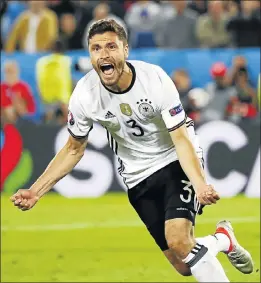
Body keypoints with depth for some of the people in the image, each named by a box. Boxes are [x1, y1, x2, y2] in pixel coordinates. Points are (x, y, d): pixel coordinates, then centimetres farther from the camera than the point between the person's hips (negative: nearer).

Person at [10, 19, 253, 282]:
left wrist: (199, 184, -39)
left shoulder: (154, 78, -24)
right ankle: (222, 240, 31)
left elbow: (181, 139, -21)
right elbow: (74, 149, 0)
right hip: (138, 175, 3)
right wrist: (35, 191, -10)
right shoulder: (84, 95, -17)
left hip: (177, 161, -3)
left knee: (178, 241, -27)